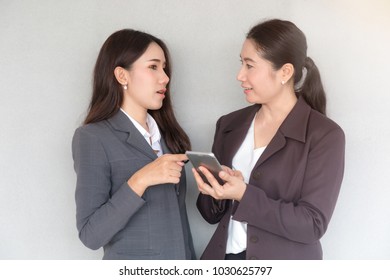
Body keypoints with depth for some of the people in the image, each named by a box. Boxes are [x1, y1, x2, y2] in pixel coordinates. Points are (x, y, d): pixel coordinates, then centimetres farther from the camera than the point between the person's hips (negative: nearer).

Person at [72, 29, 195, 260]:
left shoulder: (167, 133, 3)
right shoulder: (93, 138, -14)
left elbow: (176, 213, 7)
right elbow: (90, 234, -19)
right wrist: (139, 181, -28)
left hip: (181, 258, 5)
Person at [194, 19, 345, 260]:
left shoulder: (325, 135, -11)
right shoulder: (229, 125, 2)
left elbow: (313, 224, -16)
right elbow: (212, 214, 6)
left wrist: (244, 195, -24)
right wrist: (214, 191, -15)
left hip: (282, 268, -4)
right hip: (224, 259, 4)